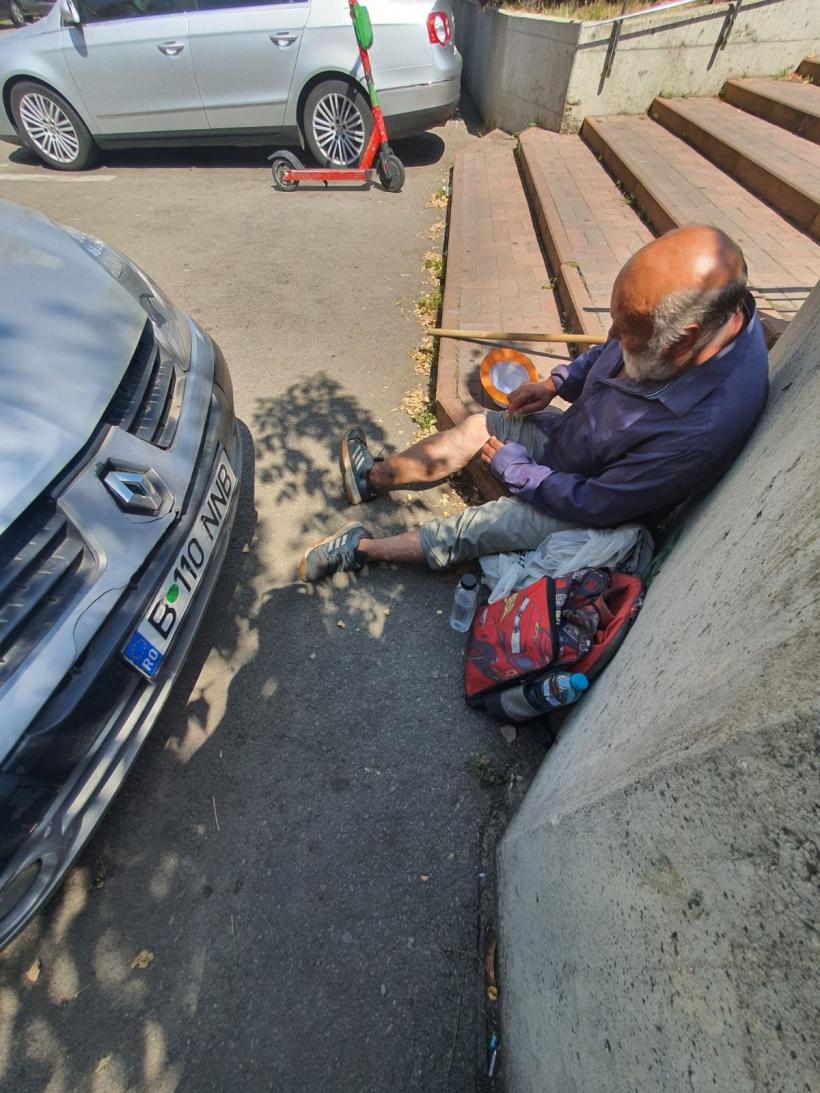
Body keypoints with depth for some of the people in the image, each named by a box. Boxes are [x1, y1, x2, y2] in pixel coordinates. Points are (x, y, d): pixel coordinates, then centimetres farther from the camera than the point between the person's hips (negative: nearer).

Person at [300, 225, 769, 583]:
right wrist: (557, 382, -6)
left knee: (463, 533, -13)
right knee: (475, 427, 4)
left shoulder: (706, 426, -38)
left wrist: (513, 466, -20)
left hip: (589, 505, -7)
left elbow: (593, 505, -30)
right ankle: (373, 477, 21)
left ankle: (363, 548, 9)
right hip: (568, 431, 7)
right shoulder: (701, 309, -16)